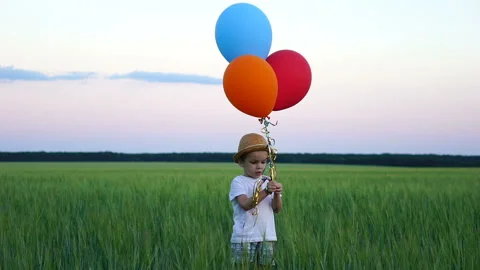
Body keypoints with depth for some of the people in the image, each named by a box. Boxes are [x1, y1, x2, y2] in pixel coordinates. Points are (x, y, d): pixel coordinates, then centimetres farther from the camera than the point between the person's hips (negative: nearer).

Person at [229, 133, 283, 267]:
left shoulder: (268, 181, 9)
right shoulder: (238, 182, -5)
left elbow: (277, 209, 3)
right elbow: (245, 204, -20)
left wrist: (277, 194, -18)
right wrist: (266, 191, -29)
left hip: (267, 237, 4)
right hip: (244, 238, -4)